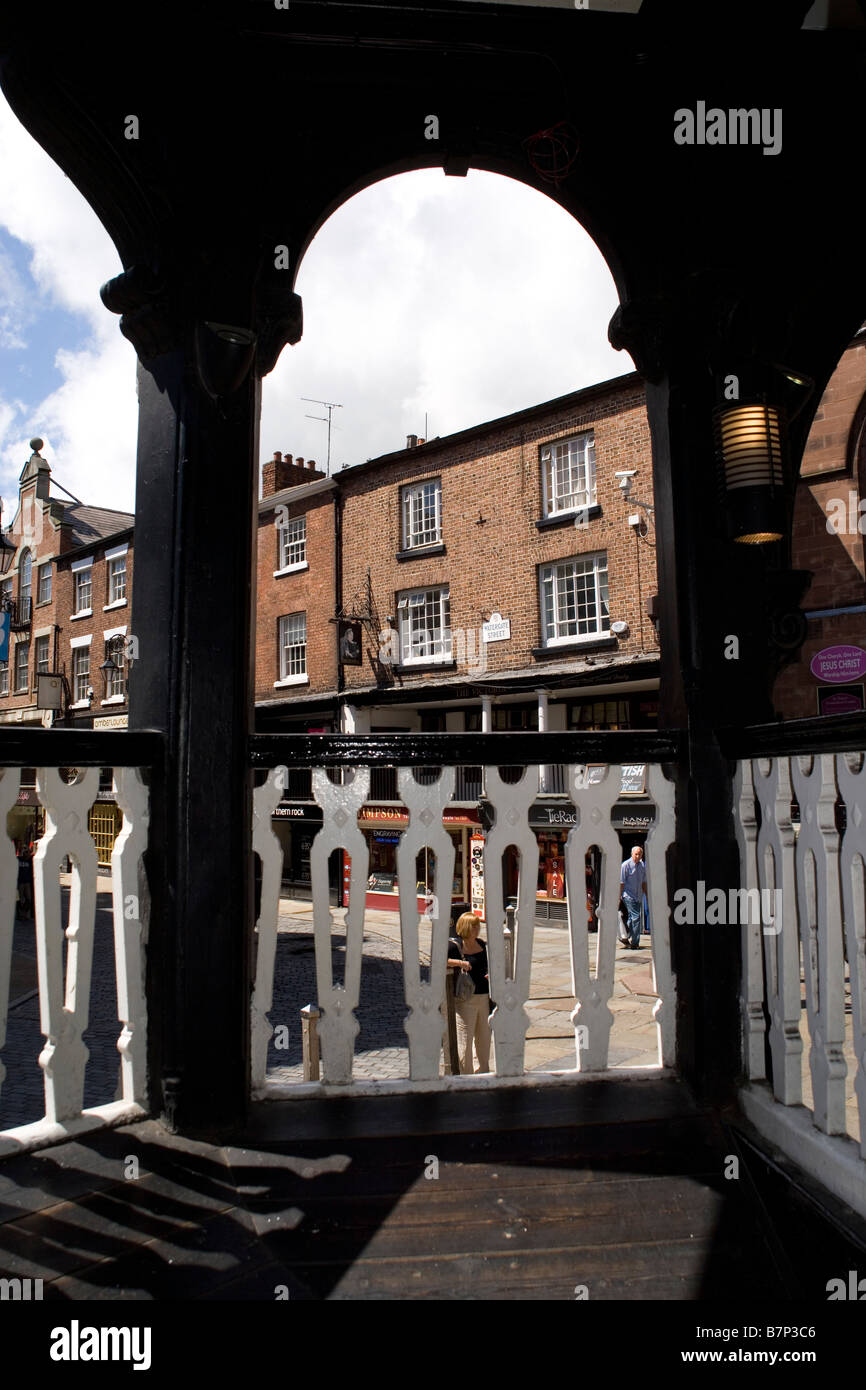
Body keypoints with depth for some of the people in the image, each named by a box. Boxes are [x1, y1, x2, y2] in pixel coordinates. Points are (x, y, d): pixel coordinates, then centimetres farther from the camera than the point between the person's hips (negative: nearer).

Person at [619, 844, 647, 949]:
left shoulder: (642, 865, 9)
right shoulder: (626, 865, -11)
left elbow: (644, 882, 19)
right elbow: (621, 882, -10)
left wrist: (647, 895, 19)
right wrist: (619, 897, -11)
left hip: (638, 896, 7)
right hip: (628, 895, -7)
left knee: (632, 917, 12)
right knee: (636, 917, -12)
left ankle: (626, 939, 24)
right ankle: (634, 943, -8)